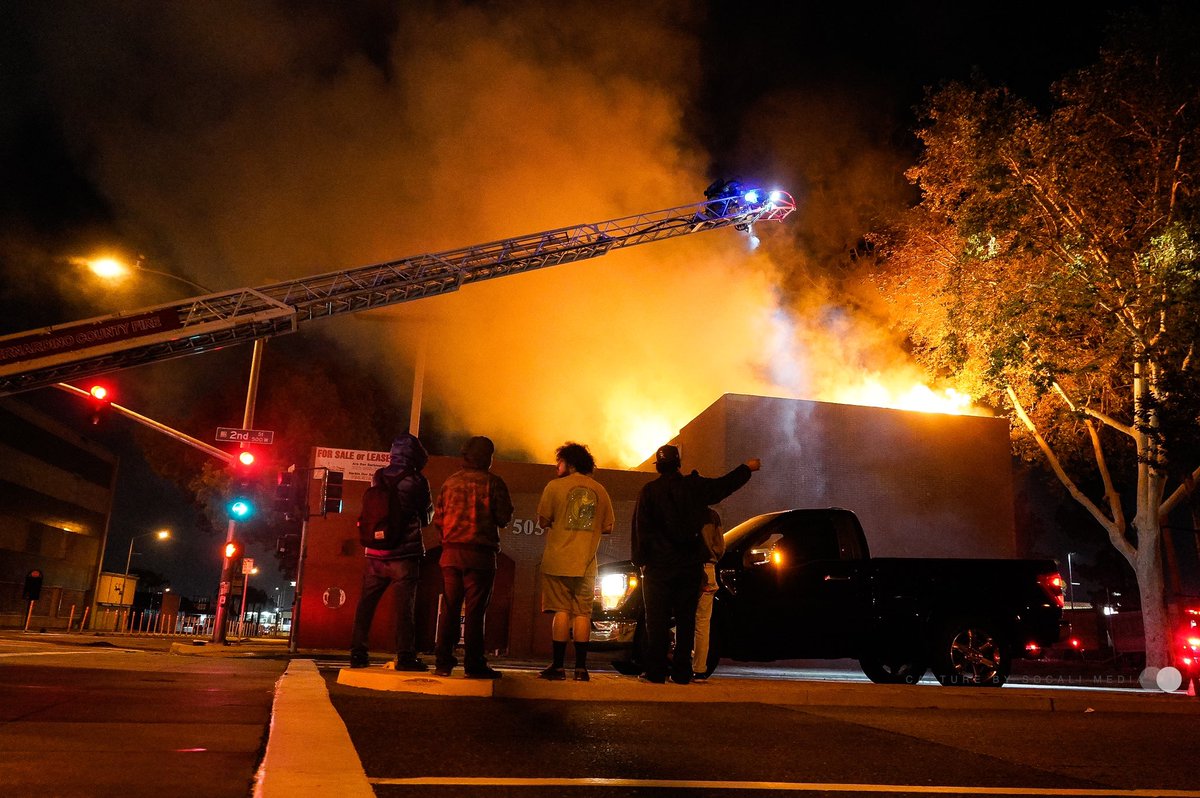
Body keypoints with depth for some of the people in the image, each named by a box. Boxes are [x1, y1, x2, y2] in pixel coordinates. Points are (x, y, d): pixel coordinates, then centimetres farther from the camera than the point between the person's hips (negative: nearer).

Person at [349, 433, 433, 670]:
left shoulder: (378, 477, 7)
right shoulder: (417, 480, -6)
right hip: (404, 553, -4)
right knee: (404, 605, -3)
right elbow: (425, 517, 4)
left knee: (366, 603, 11)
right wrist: (431, 507, 24)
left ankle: (358, 653, 12)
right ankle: (405, 656, -5)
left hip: (376, 552, 4)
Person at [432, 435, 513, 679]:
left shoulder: (450, 482, 9)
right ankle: (473, 664, 0)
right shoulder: (493, 483, -4)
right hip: (480, 553, -4)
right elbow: (504, 519, -5)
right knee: (474, 610, -1)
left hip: (451, 552, 4)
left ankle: (443, 662, 9)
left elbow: (437, 518, 9)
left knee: (449, 608, 9)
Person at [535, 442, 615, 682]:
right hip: (586, 563, 3)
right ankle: (581, 668, 3)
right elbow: (607, 528, 9)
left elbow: (543, 520, -5)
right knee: (582, 614, 4)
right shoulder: (600, 490, 8)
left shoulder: (555, 486, -2)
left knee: (561, 612, 0)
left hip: (558, 562, -2)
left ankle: (558, 666, -1)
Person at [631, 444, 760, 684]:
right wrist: (747, 468, 37)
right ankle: (682, 672, 8)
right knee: (686, 620, 7)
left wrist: (640, 560, 2)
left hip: (659, 566, -2)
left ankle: (656, 672, -3)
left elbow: (640, 529, -4)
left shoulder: (649, 490, -3)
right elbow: (725, 484, 21)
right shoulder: (695, 486, 5)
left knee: (657, 621, -1)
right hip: (691, 566, 3)